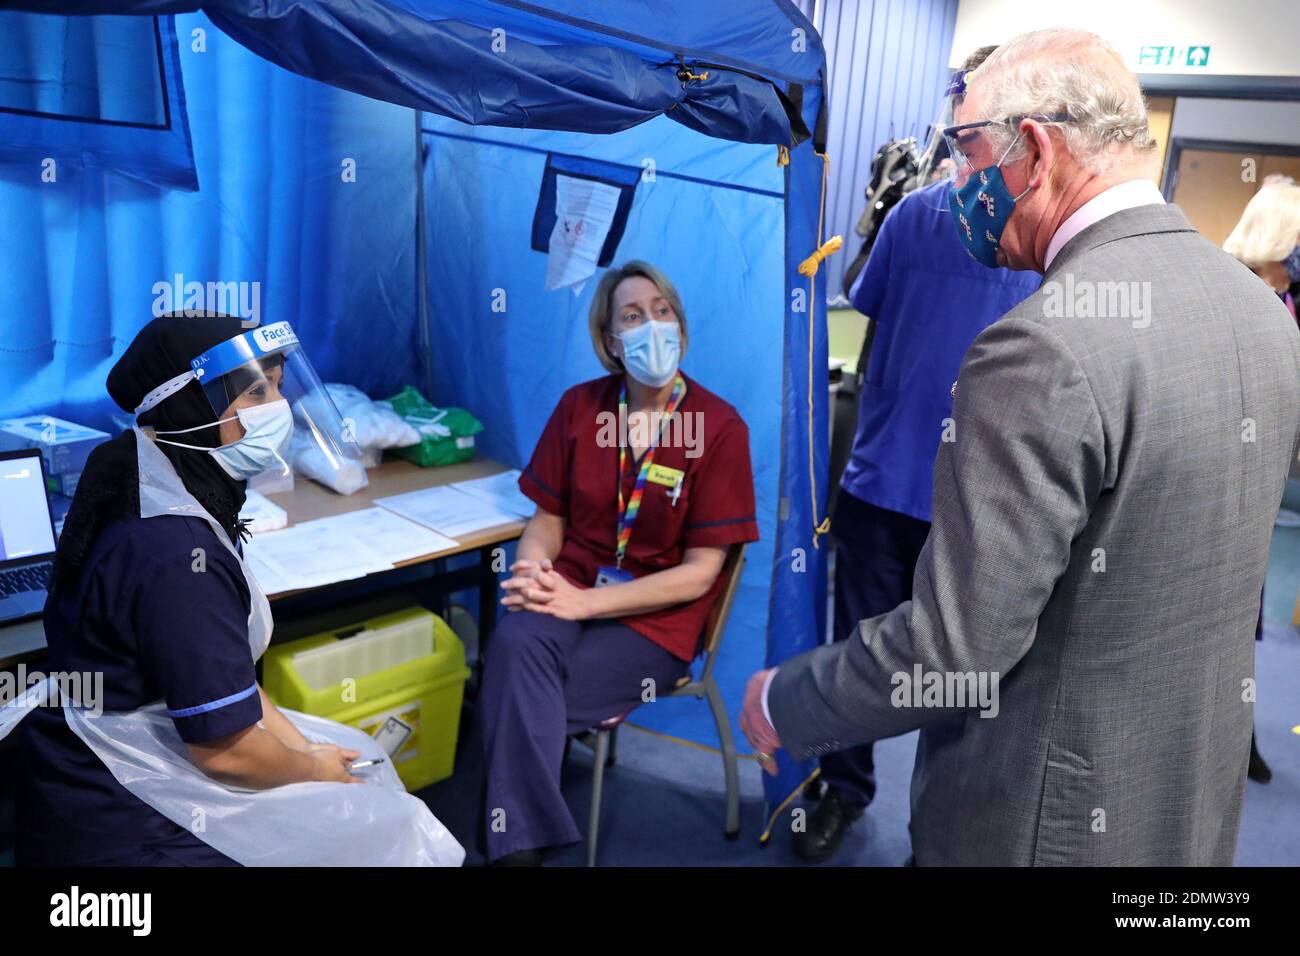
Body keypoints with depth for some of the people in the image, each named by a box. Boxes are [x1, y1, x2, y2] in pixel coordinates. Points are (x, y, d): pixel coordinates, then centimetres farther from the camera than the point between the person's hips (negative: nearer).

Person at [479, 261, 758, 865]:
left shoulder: (720, 428, -8)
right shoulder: (579, 406, 4)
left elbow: (699, 572, -11)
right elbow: (548, 520, 7)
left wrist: (583, 601, -20)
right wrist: (533, 574, -17)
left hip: (656, 618, -3)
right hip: (571, 589, 3)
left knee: (516, 699, -27)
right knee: (516, 642, -32)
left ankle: (511, 834, -5)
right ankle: (519, 842, -23)